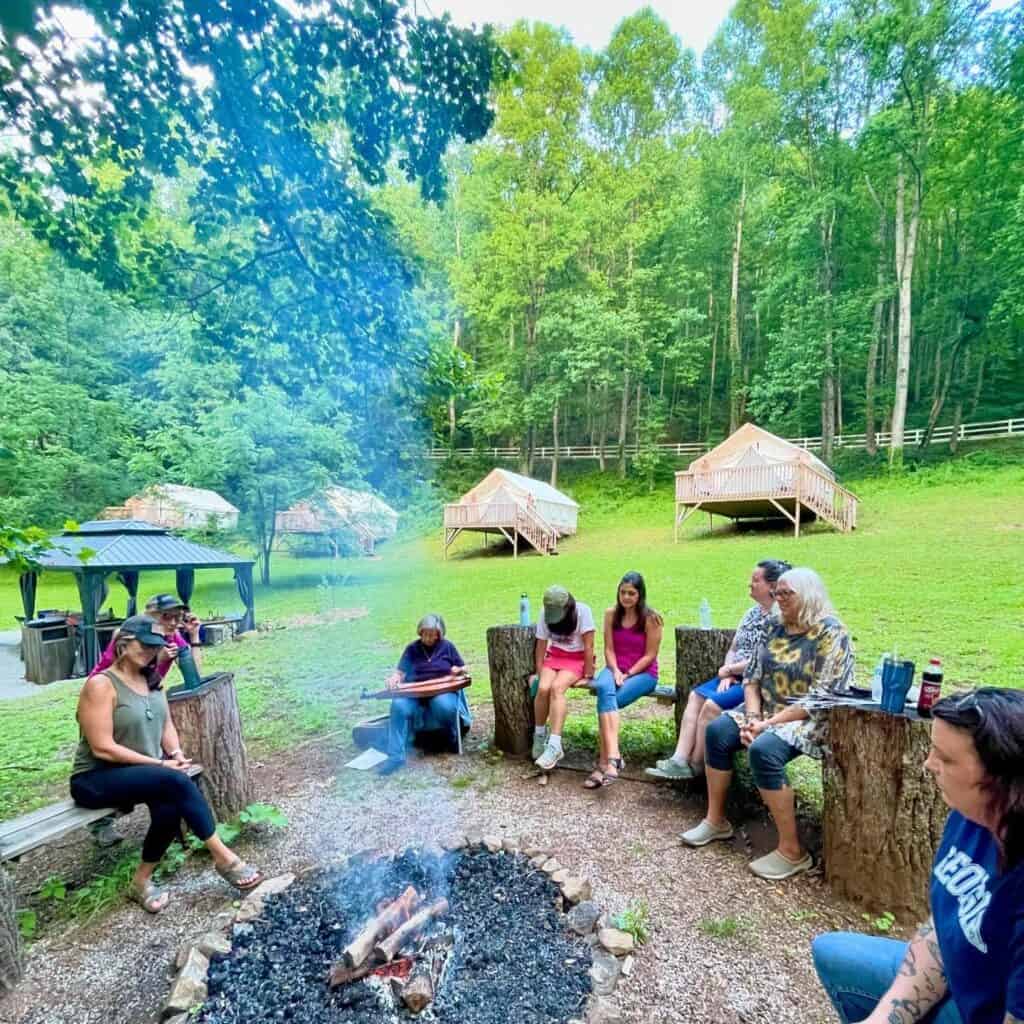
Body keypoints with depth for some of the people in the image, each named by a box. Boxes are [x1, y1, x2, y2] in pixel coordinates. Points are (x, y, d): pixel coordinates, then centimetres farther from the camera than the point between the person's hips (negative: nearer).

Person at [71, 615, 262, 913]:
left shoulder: (152, 680, 8)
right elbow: (103, 748, -20)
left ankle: (141, 880, -2)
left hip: (144, 773, 7)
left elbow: (166, 723, 14)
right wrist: (160, 764, -20)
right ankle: (224, 858, -20)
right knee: (176, 782, -30)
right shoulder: (101, 685, -16)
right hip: (96, 779, -6)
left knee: (170, 806, -26)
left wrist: (175, 753, -7)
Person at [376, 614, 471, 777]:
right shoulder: (412, 648, 8)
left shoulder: (447, 646, 6)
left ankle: (454, 737, -6)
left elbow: (464, 669, 13)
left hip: (443, 690, -2)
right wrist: (394, 679, -19)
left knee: (443, 705, -39)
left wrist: (457, 670, -11)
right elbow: (400, 672, 5)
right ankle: (396, 755, -27)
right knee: (399, 706, -32)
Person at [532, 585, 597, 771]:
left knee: (556, 688, -31)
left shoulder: (582, 611, -18)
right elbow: (540, 646, 0)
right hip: (554, 656, 3)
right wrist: (540, 673, -5)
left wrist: (588, 674, -14)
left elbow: (588, 646, -16)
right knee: (543, 688, -26)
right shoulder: (545, 615, -6)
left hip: (577, 658, -3)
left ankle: (554, 745, -31)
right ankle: (539, 735, -1)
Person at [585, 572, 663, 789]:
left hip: (643, 673, -3)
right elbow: (609, 649, 4)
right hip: (615, 669, 3)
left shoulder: (651, 619, -6)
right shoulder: (611, 615, 6)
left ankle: (604, 762, -27)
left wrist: (628, 674, -15)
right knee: (604, 689, -34)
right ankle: (613, 757, -44)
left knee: (606, 701, -30)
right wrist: (616, 671, -14)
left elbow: (650, 655, -7)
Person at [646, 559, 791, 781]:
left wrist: (729, 670, -8)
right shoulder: (753, 612, 13)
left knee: (713, 704, -22)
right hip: (736, 678, 9)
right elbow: (732, 649, 14)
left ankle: (695, 765, -4)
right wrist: (727, 676, -3)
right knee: (696, 696, -5)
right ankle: (680, 760, -10)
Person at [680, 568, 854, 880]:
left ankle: (792, 851, -17)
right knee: (717, 731, -10)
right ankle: (716, 821, 3)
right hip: (767, 711, 8)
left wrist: (769, 723, -22)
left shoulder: (830, 633, -15)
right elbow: (753, 676, 7)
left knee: (763, 749, -31)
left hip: (810, 720, -7)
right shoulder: (776, 629, 8)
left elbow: (821, 698, -21)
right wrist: (753, 718, -10)